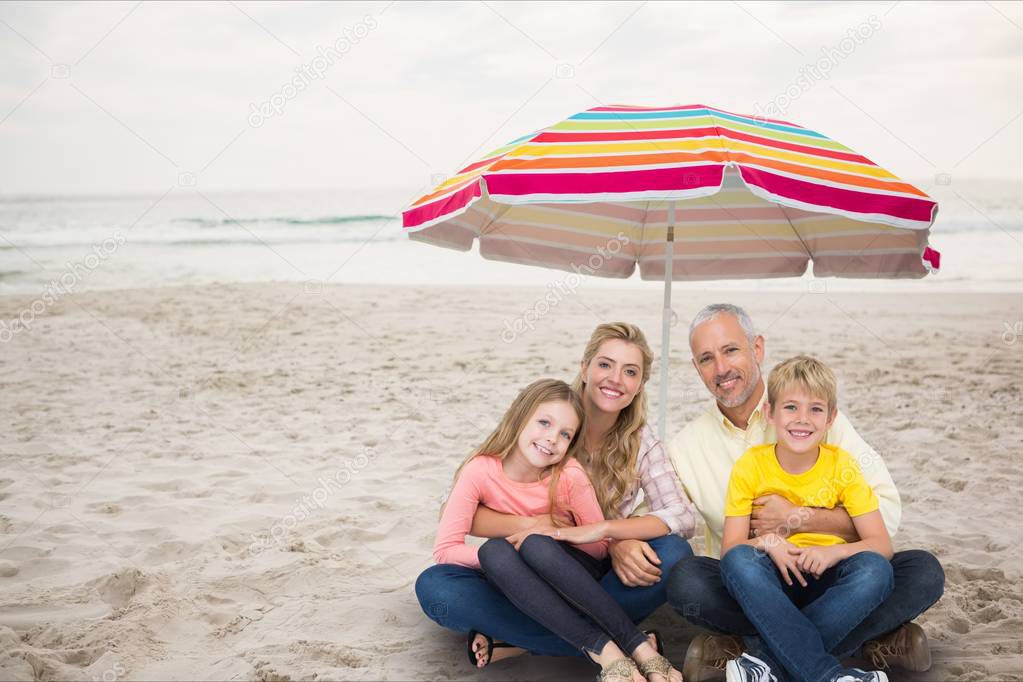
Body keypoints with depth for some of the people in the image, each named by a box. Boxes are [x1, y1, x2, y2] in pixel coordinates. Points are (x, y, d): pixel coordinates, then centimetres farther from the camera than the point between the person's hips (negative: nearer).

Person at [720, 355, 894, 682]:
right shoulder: (751, 466, -6)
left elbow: (881, 544, -7)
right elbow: (730, 546, -7)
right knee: (738, 561, -32)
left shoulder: (841, 466, -4)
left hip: (826, 580, 1)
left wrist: (833, 552, -25)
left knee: (875, 570, -30)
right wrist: (767, 542, -28)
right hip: (771, 584, -1)